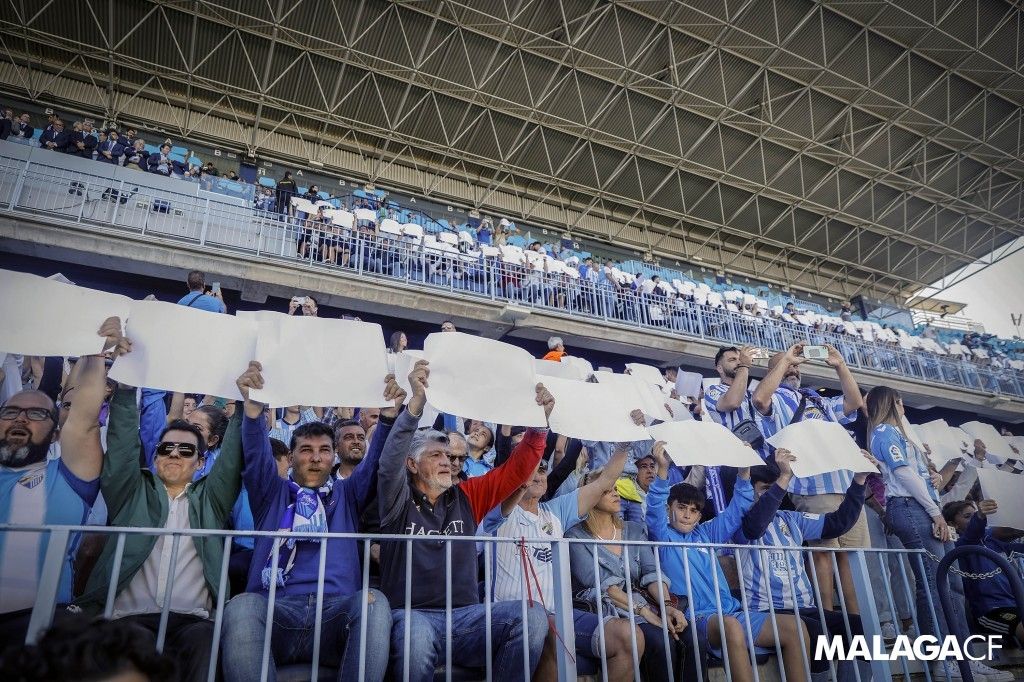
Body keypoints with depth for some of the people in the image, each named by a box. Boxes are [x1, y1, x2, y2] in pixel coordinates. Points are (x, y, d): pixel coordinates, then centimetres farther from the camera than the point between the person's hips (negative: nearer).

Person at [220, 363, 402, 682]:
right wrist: (253, 407, -14)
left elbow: (376, 461, 12)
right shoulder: (272, 493, 23)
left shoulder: (347, 495, 26)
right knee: (242, 606, -35)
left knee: (373, 602, -33)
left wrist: (390, 414, -6)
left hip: (336, 613, 1)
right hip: (275, 610, 0)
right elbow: (256, 456, 5)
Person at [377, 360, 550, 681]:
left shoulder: (467, 497, 14)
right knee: (415, 634, -40)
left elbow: (516, 470, 11)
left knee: (533, 615, -23)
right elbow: (390, 463, -17)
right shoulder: (399, 502, 3)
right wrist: (417, 402, -30)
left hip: (467, 616, 4)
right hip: (413, 615, -4)